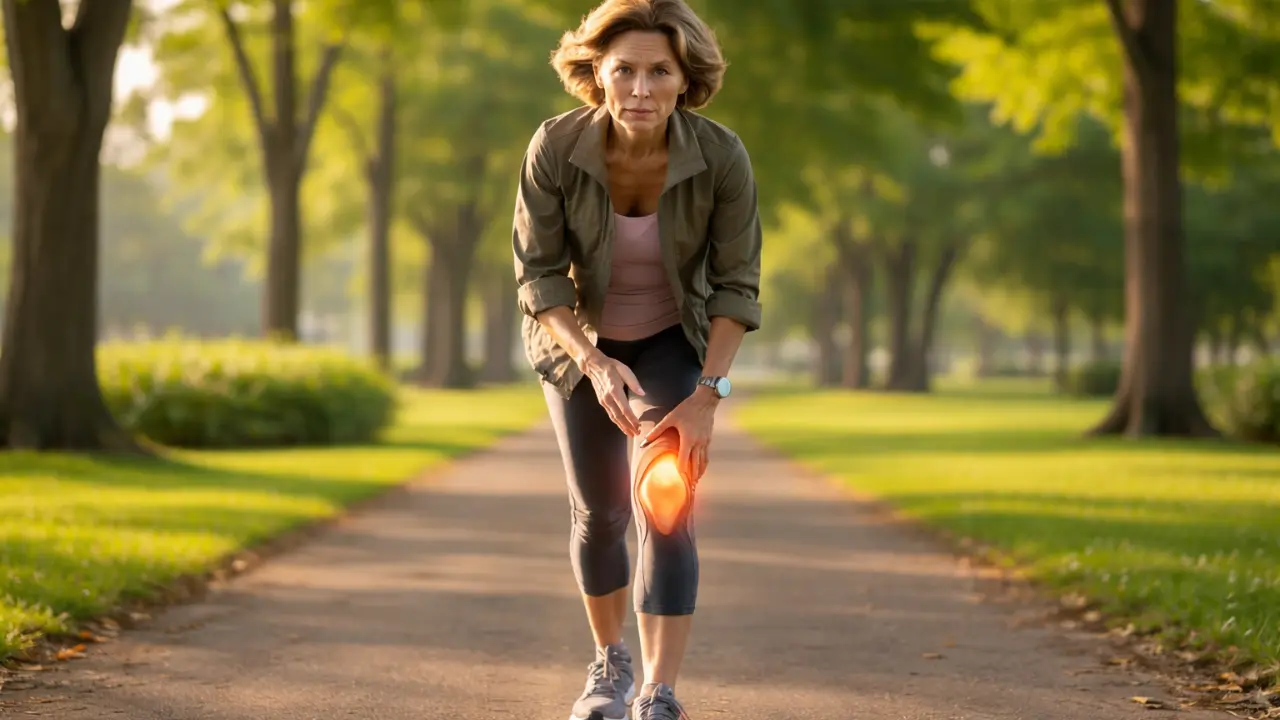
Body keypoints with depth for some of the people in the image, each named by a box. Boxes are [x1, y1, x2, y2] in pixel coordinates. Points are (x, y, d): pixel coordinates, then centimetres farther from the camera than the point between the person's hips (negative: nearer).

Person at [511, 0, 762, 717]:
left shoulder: (722, 158, -27)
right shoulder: (555, 148, -27)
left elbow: (736, 284, -18)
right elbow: (540, 274, -20)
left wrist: (708, 396, -26)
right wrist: (595, 363, -33)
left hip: (675, 341, -1)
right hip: (578, 337, 1)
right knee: (599, 512, 10)